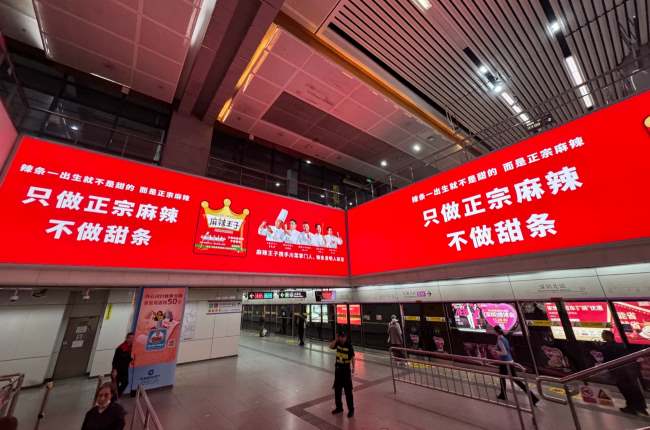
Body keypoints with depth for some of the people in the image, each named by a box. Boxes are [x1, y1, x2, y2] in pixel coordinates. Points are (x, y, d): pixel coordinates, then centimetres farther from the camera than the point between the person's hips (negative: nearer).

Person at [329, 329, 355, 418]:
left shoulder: (349, 345, -15)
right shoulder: (337, 343, -3)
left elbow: (352, 357, -11)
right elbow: (331, 346, -17)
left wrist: (353, 367, -15)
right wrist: (336, 339, -21)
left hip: (346, 369, -5)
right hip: (338, 368, 5)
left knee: (348, 391, 3)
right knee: (337, 389, 16)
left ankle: (351, 409, 17)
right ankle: (339, 407, 33)